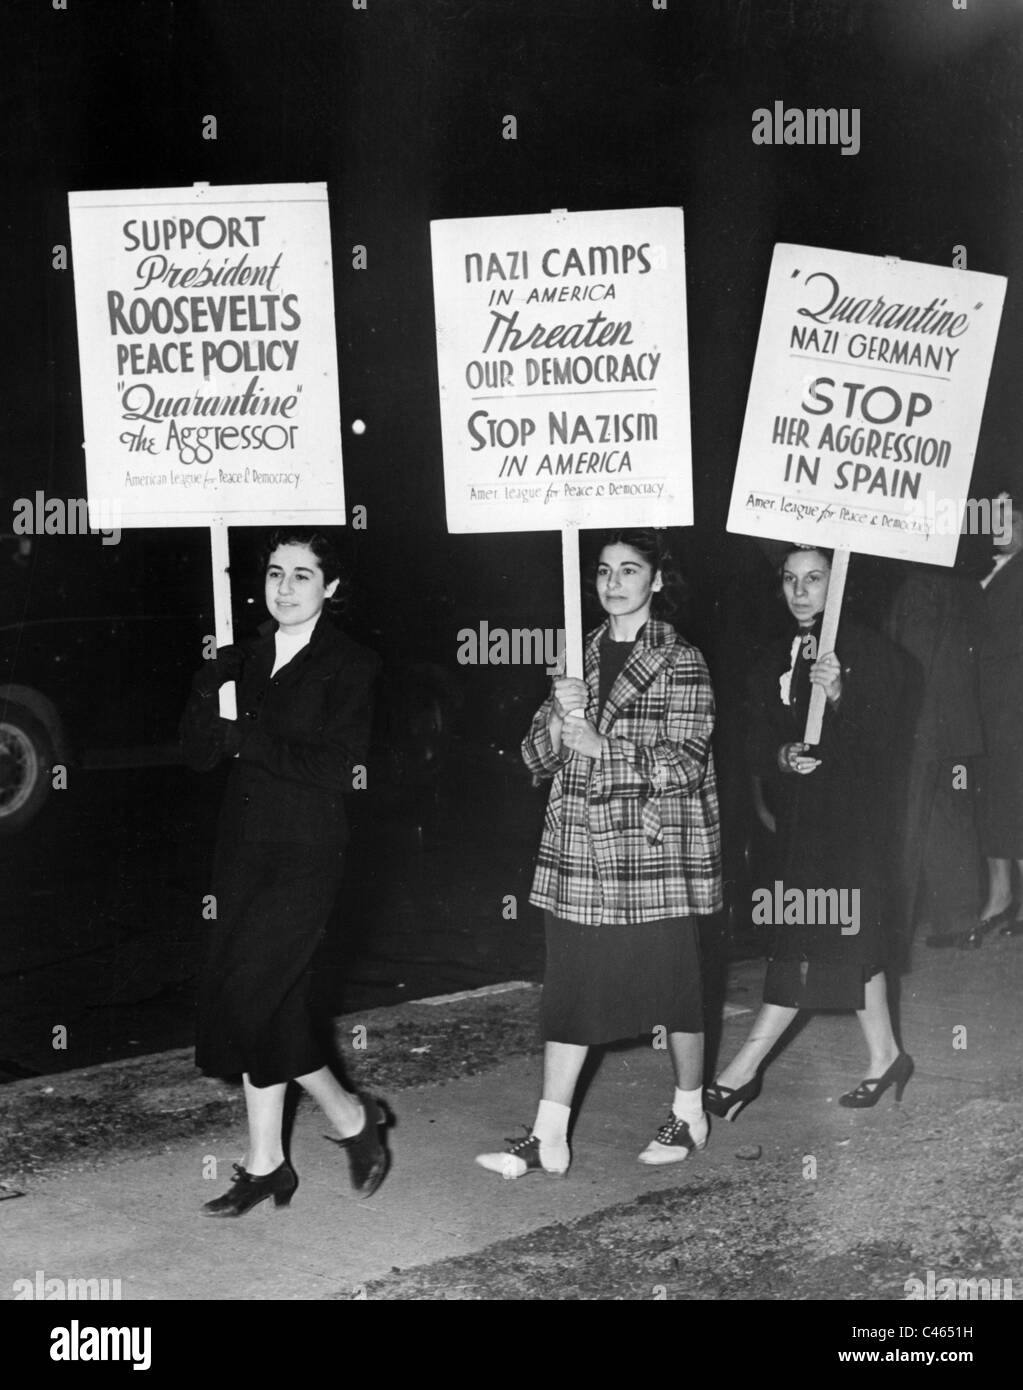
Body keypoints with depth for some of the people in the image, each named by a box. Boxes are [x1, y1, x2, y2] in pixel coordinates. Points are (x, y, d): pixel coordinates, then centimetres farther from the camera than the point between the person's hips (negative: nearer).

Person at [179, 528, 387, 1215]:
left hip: (305, 855, -6)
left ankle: (350, 1115, 11)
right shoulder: (247, 658, 11)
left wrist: (246, 735, -12)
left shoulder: (351, 664, -5)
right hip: (243, 849, 6)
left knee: (243, 995, -10)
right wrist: (212, 684, -11)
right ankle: (266, 1161, 20)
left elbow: (332, 765, -15)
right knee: (272, 998, 10)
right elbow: (199, 753, 5)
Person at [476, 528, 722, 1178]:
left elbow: (685, 762, -13)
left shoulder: (680, 662, -3)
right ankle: (548, 1138, 9)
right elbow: (537, 757, 9)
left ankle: (690, 1116, 26)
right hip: (579, 855, 5)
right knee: (569, 989, 5)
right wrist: (557, 718, -12)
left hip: (655, 856, -4)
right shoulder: (583, 656, 12)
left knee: (672, 983, 7)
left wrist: (601, 746, -19)